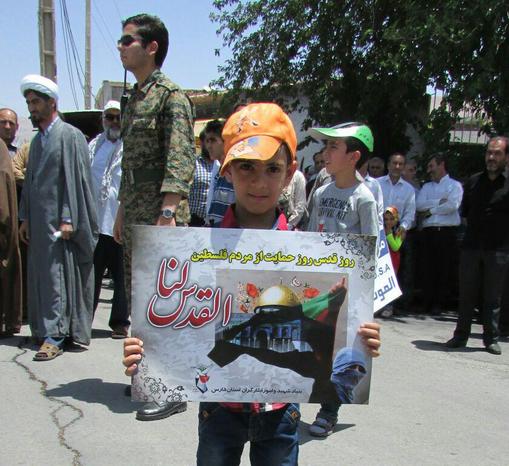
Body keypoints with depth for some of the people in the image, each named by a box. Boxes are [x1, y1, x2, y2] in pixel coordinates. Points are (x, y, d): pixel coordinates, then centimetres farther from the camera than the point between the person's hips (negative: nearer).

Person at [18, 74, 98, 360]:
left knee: (57, 275, -7)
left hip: (59, 220, -7)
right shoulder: (38, 140, 17)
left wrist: (67, 218, -17)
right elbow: (30, 181, 19)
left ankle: (54, 337, -3)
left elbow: (76, 179, -12)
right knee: (41, 276, 9)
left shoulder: (70, 136, -6)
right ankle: (49, 330, 18)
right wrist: (26, 218, 14)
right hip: (39, 221, 8)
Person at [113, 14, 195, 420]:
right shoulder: (135, 98, 18)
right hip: (135, 216, 9)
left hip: (160, 215, -9)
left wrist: (168, 212, -27)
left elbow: (180, 160, -19)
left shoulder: (170, 95, -9)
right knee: (139, 299, 15)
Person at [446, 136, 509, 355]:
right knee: (466, 294, 8)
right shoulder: (473, 181, 9)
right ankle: (461, 335, 16)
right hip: (471, 246, 3)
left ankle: (491, 339, 15)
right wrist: (476, 226, 9)